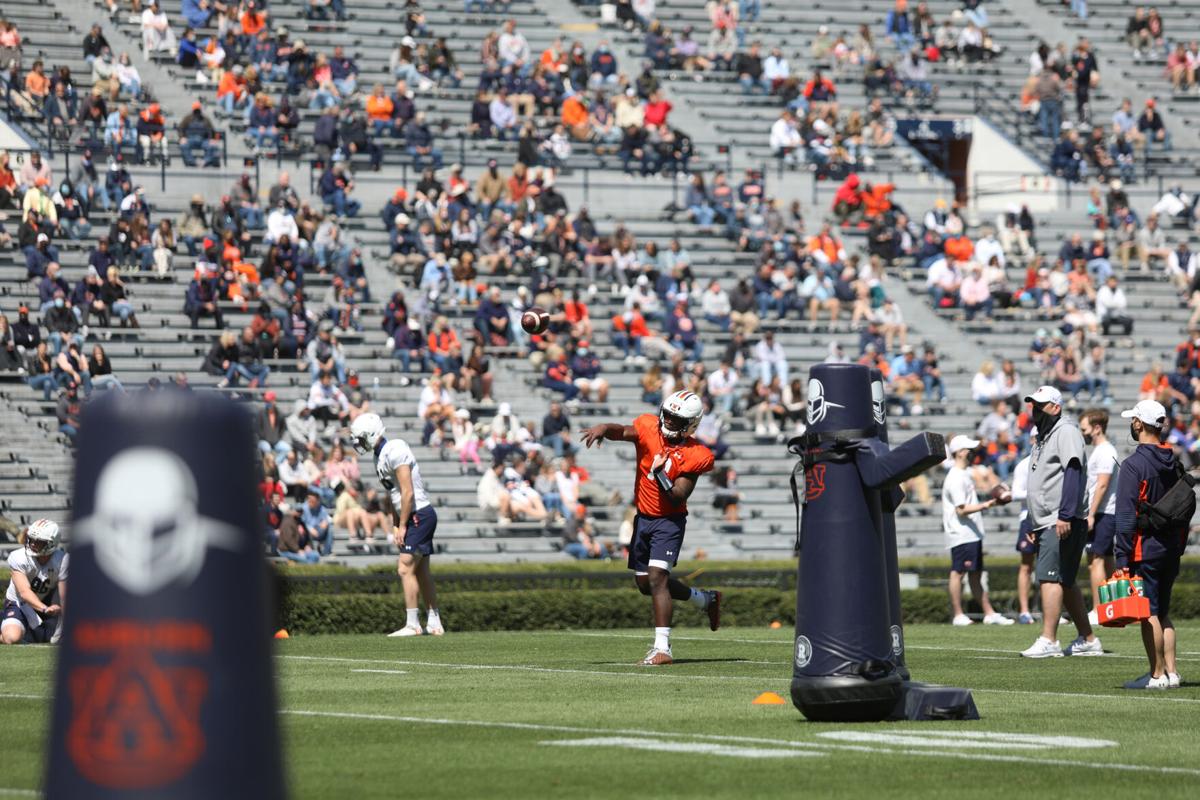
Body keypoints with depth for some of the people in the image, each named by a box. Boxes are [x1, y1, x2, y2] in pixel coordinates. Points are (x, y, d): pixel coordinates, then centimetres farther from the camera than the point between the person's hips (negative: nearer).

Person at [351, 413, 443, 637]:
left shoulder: (395, 451, -18)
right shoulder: (380, 456, 13)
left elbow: (407, 493, -20)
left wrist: (402, 526, -15)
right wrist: (395, 526, 11)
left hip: (419, 515, -10)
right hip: (414, 517, 10)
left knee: (405, 569, -10)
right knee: (421, 572, 11)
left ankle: (413, 625, -7)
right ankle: (434, 624, 16)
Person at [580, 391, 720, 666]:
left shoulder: (693, 456, -16)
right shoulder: (649, 429, -7)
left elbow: (677, 499, -19)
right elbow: (622, 431, -25)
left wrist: (660, 474, -32)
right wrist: (603, 429, -45)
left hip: (669, 521, -6)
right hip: (643, 518, 6)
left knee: (656, 577, -20)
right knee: (645, 584, 15)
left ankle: (662, 648, -22)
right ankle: (707, 600, 36)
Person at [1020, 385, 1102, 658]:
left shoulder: (1065, 432, -8)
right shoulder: (1043, 436, 23)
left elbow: (1072, 473, -20)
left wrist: (1065, 516, -28)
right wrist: (1036, 526, 24)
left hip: (1064, 523, -10)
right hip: (1047, 523, 10)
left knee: (1050, 578, -16)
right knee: (1065, 583, 11)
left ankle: (1048, 641, -20)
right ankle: (1088, 640, 16)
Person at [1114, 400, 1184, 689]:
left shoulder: (1134, 464, -13)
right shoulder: (1174, 463, 10)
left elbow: (1126, 514, -16)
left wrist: (1122, 556, -15)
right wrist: (1178, 548, 19)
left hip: (1145, 548, -8)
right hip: (1171, 546, 8)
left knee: (1148, 613, -4)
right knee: (1163, 612, 15)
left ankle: (1157, 674, -4)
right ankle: (1171, 672, 13)